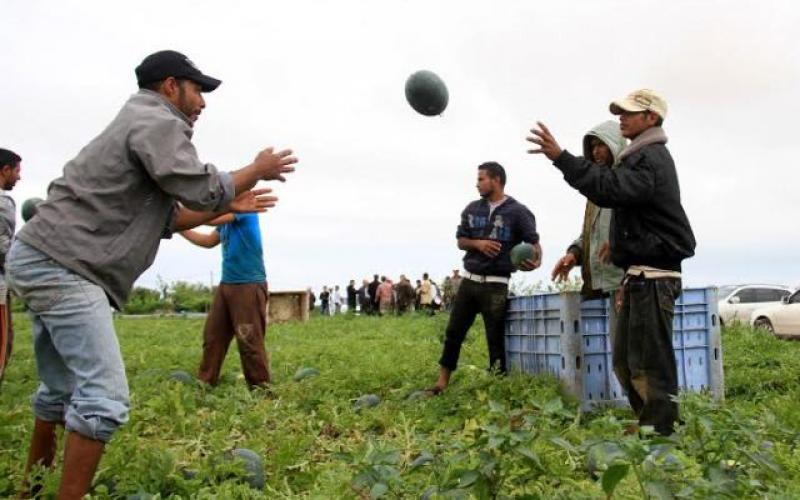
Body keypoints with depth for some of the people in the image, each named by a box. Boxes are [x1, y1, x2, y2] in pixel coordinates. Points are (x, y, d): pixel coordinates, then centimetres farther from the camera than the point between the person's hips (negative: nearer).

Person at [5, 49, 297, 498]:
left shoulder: (139, 125, 24)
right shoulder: (157, 122, -8)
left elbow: (162, 218, 22)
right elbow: (202, 189, -14)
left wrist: (227, 208, 19)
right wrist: (259, 170, 1)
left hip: (43, 262, 11)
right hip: (62, 266, -11)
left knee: (61, 389, 20)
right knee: (104, 396, -12)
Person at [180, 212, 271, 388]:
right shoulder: (226, 216, 16)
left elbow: (212, 218, -23)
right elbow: (209, 241, 24)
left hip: (250, 285, -9)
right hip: (226, 284, 9)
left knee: (250, 342, -5)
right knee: (212, 337, 9)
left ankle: (261, 390, 5)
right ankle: (204, 384, 18)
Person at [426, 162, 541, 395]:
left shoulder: (518, 212, -4)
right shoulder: (472, 209, 10)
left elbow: (534, 242, -6)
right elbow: (460, 240, 13)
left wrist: (536, 260, -28)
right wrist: (478, 244, -9)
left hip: (496, 285, -5)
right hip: (469, 279, 5)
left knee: (495, 338, 2)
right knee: (453, 332, 8)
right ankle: (442, 382, 19)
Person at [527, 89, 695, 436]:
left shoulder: (651, 158, -11)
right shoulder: (643, 156, 23)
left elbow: (611, 189, -28)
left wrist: (560, 157, -33)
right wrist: (618, 239, 13)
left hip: (652, 277, -11)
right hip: (640, 275, 11)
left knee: (650, 364, -8)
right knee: (626, 362, 13)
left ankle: (659, 433, -2)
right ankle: (650, 427, 22)